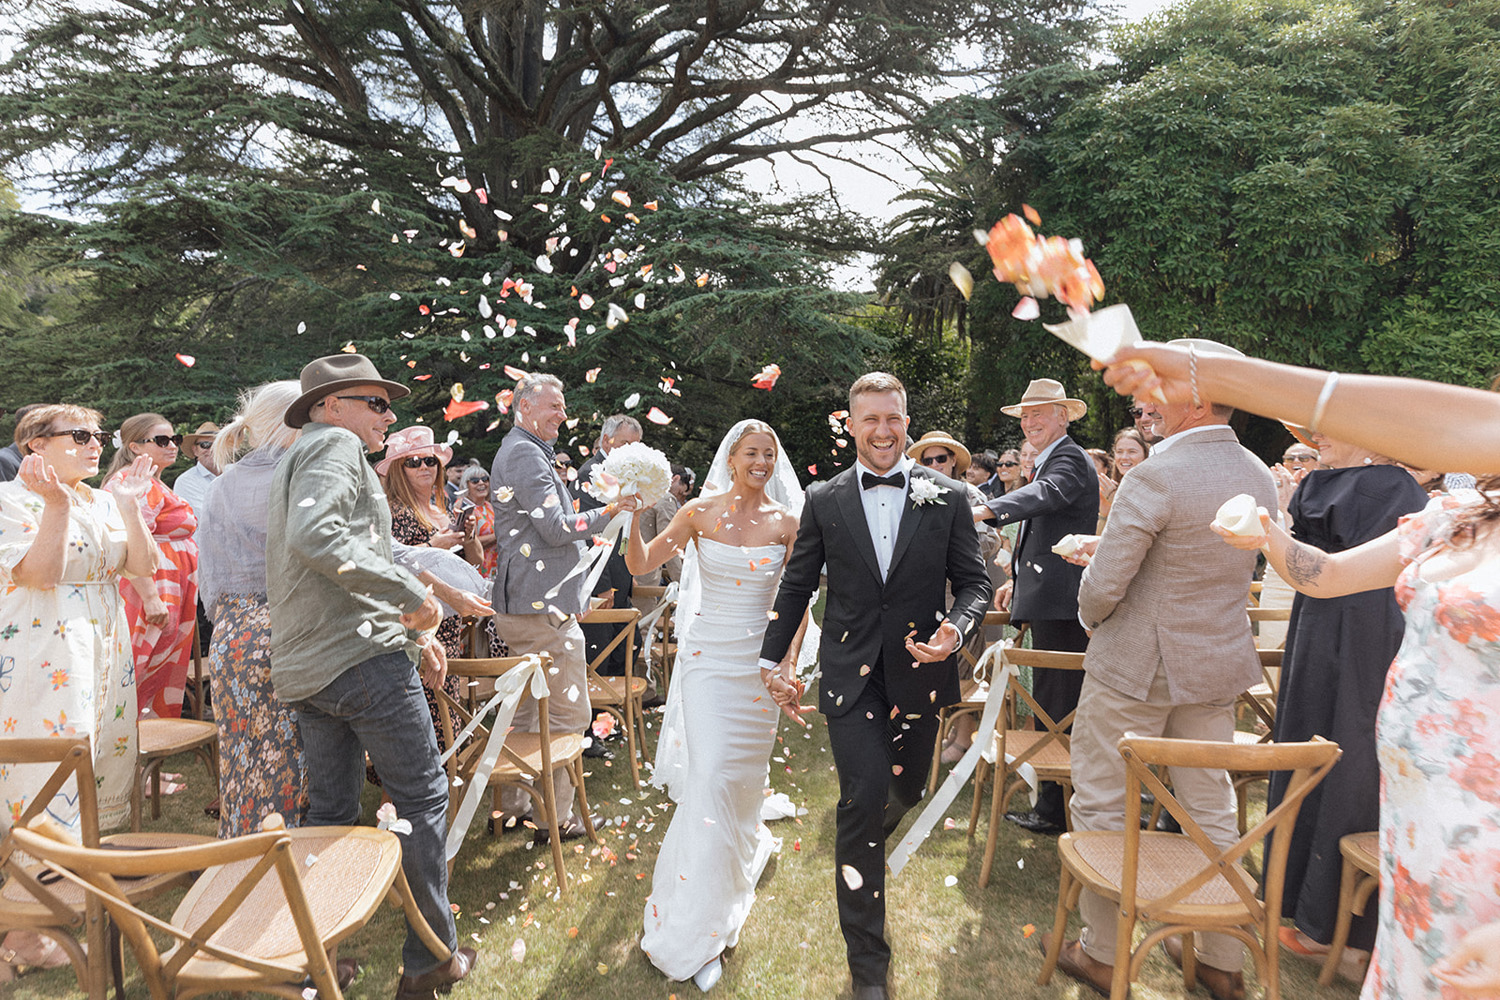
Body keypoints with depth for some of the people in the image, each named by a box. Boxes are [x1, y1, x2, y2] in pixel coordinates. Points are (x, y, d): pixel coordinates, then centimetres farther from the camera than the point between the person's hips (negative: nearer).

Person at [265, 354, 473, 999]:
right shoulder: (335, 444, -7)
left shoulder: (295, 462, 25)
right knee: (422, 799, 1)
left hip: (301, 671, 10)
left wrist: (410, 632, 22)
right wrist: (412, 595, -21)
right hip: (361, 656, -10)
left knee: (330, 812, 16)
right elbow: (315, 537, -26)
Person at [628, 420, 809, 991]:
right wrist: (634, 517, -19)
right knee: (710, 772, -8)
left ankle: (744, 847, 43)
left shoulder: (787, 522, -1)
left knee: (744, 772, 10)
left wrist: (789, 663, -5)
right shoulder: (700, 513, -2)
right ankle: (696, 931, 7)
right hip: (707, 656, -1)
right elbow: (640, 565, -4)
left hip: (759, 660, 1)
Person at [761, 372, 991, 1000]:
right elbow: (796, 585, 8)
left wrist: (956, 630, -18)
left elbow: (974, 582, 2)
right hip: (850, 673, -1)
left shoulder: (947, 498, -1)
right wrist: (774, 657, 9)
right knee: (865, 797, -10)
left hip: (919, 671, 2)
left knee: (906, 790, 18)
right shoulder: (823, 500, 0)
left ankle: (860, 845, 57)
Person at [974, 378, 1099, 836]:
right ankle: (1053, 804, 29)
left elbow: (1045, 495, -35)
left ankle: (1054, 811, 1)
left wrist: (987, 509, -51)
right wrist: (1018, 579, 25)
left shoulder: (1070, 460, -12)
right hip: (1050, 600, 11)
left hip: (1060, 605, -11)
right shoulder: (1051, 461, 22)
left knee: (1056, 704, -6)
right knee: (1052, 701, 17)